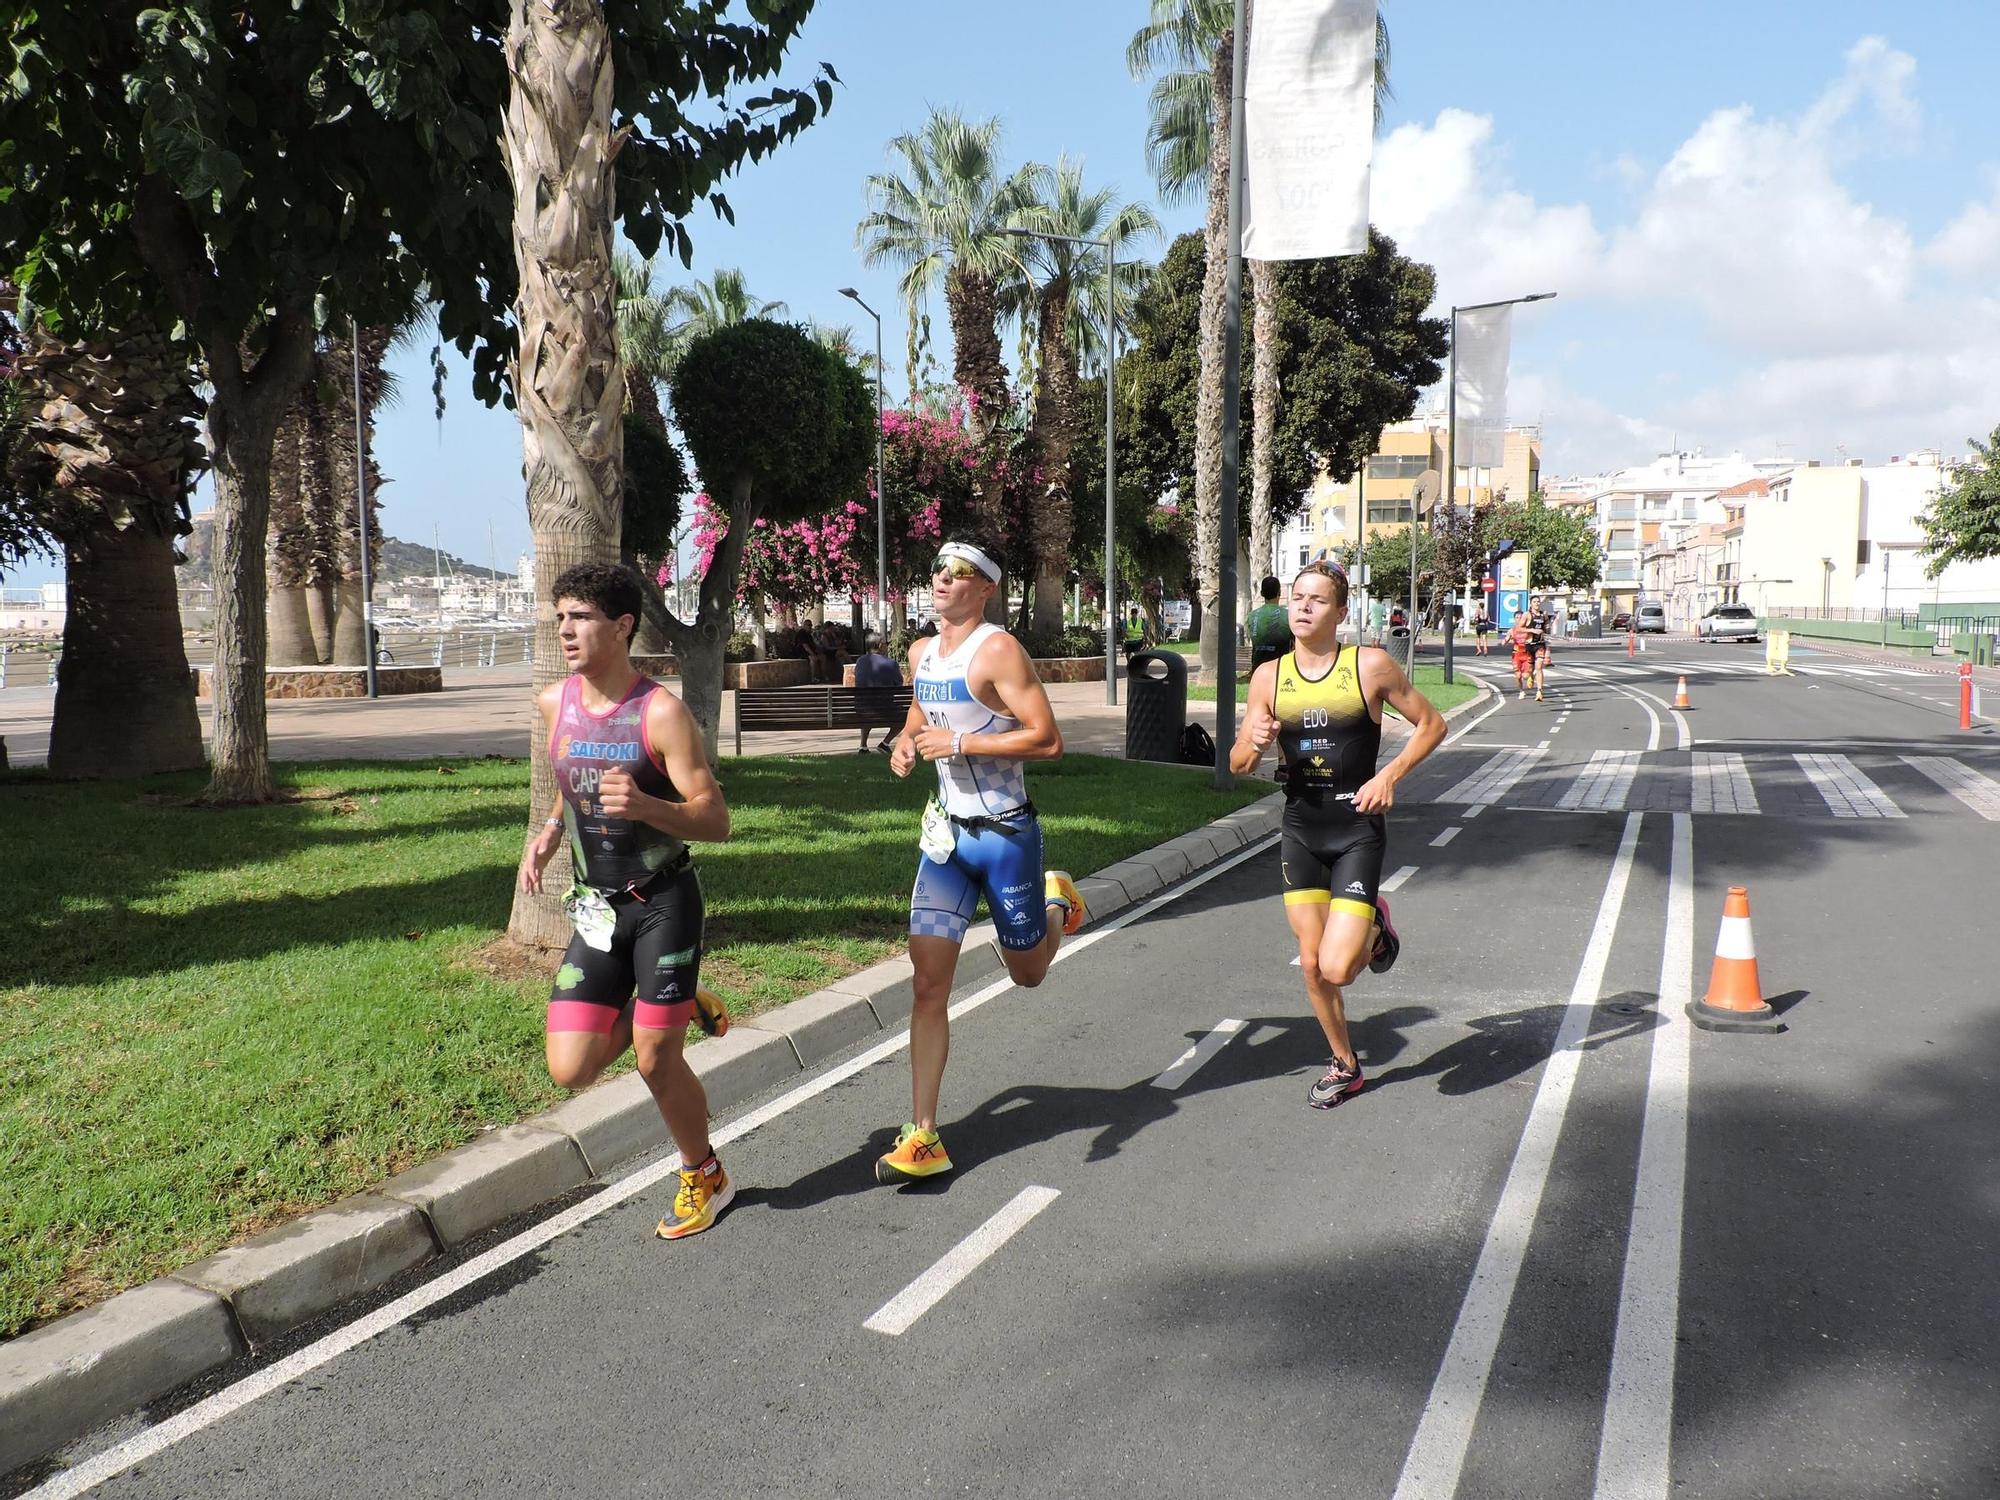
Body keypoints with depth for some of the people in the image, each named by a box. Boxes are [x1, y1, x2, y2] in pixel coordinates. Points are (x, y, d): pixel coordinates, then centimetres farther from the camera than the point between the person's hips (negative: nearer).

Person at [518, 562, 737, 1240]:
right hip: (596, 907, 5)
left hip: (664, 901, -5)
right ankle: (677, 1005, 25)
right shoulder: (553, 704, 2)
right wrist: (549, 832, 3)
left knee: (655, 1061, -2)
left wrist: (644, 806, -35)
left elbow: (716, 821, -17)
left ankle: (705, 1177, 25)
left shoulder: (661, 713, -16)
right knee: (571, 1070, -2)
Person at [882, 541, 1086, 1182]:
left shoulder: (997, 650, -15)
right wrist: (906, 740, 6)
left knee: (1027, 973, 15)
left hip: (1005, 834, -5)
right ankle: (923, 1136, 0)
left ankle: (1059, 901, 49)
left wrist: (960, 742, -22)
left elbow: (1047, 739, -21)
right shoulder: (921, 654, 8)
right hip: (946, 834, 5)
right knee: (929, 985, -5)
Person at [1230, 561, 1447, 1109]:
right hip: (1300, 831, 3)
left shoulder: (1371, 666, -10)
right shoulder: (1269, 678, -1)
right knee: (1311, 964, 8)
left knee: (1337, 968, -12)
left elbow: (1431, 724, 2)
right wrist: (1253, 741, -20)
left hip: (1358, 831, -3)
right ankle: (1345, 1066, 31)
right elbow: (1238, 766, 3)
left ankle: (1375, 931, 23)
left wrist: (1390, 775, -12)